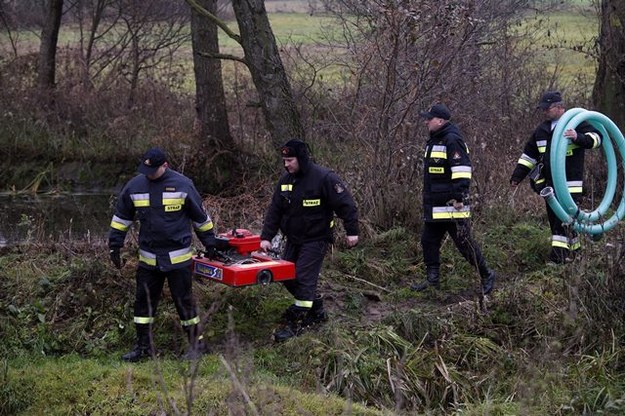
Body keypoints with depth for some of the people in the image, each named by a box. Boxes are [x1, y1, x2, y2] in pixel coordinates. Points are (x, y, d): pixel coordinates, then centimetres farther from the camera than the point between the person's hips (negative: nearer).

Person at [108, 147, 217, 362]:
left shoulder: (183, 185, -7)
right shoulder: (134, 186, 1)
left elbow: (201, 217, 3)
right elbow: (121, 218, 12)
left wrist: (209, 244, 8)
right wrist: (114, 247, 11)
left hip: (178, 258, -3)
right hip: (148, 259, 4)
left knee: (184, 301, 2)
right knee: (143, 301, 7)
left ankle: (196, 344, 16)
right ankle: (143, 346, 20)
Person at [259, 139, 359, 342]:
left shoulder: (324, 178, -17)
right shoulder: (285, 180, 4)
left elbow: (346, 204, -14)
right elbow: (274, 210, 6)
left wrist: (352, 231, -14)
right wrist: (266, 236, -1)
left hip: (315, 239, -7)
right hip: (293, 239, 8)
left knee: (304, 279, -12)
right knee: (287, 276, 9)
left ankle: (297, 322, -4)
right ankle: (316, 309, 26)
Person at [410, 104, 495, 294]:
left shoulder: (452, 140, -16)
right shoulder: (434, 141, 16)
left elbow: (461, 169, -22)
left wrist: (459, 196, -25)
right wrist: (428, 202, 28)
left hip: (451, 205, -10)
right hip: (434, 206, 10)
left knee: (464, 242, -4)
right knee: (429, 241, 13)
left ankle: (486, 276, 8)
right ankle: (432, 279, 22)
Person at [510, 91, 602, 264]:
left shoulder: (576, 123, -4)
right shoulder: (542, 129, 14)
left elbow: (596, 137, -14)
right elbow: (529, 155, 19)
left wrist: (578, 137, -32)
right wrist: (516, 177, 16)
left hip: (570, 184, -7)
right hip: (549, 185, 7)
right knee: (554, 219, 10)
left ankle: (558, 256, -12)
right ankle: (573, 248, 24)